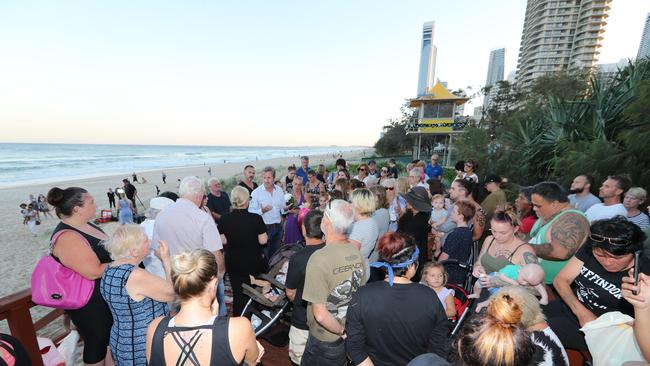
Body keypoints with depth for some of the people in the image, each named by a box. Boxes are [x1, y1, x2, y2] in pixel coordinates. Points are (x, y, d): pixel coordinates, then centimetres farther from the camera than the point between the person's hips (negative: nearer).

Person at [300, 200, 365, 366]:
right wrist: (350, 330, 12)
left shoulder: (319, 258, -30)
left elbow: (320, 314, -28)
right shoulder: (356, 253, -10)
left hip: (326, 340, -5)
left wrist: (342, 331, -12)